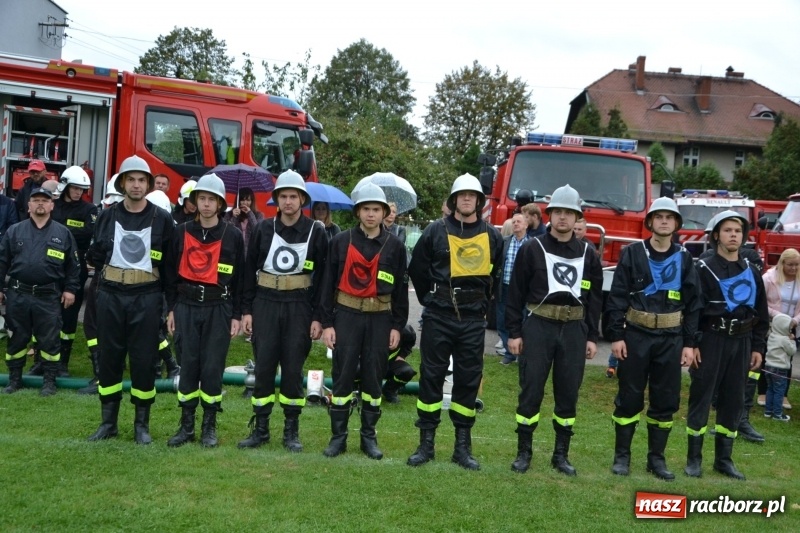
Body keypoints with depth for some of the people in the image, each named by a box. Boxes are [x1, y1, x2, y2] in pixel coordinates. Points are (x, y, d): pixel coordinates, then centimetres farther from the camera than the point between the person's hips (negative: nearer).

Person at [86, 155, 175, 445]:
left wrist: (161, 294, -2)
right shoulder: (107, 216, 5)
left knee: (144, 360, 1)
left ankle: (142, 424, 13)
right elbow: (96, 255, 13)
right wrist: (107, 277, 8)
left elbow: (170, 262, 0)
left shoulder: (162, 219, -1)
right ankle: (108, 422, 18)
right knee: (108, 357, 7)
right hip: (110, 296, 3)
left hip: (146, 298, -2)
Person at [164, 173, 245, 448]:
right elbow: (172, 272, 10)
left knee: (212, 367, 0)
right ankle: (186, 425, 16)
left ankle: (209, 427, 14)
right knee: (188, 364, 5)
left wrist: (236, 316, -1)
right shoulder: (182, 232, 5)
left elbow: (240, 278, 2)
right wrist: (171, 309, 7)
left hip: (219, 309, -2)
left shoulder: (233, 236, 0)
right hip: (187, 307, 2)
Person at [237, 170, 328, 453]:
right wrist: (246, 310, 2)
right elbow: (249, 270, 7)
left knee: (293, 368, 3)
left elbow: (322, 277, 0)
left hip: (299, 306, -1)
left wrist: (317, 317, -5)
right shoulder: (264, 229, 3)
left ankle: (292, 430, 15)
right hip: (265, 304, 2)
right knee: (263, 366, 3)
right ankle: (260, 428, 14)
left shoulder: (316, 231, -1)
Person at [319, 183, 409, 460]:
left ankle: (369, 437, 18)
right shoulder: (341, 242, 0)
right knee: (343, 376, 1)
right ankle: (338, 436, 12)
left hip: (380, 319, 1)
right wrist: (327, 323, -3)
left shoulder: (395, 246, 3)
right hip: (347, 316, -1)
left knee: (373, 377, 7)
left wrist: (397, 326, 2)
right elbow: (329, 283, 1)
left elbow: (401, 288, 6)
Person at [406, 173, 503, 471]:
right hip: (438, 317, -2)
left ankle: (463, 446, 16)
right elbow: (417, 270, 7)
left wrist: (482, 303, 11)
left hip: (473, 319, 2)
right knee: (431, 376, 3)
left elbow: (496, 276, 16)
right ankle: (426, 443, 13)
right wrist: (431, 300, 9)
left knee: (469, 379, 6)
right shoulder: (436, 231, -1)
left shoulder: (492, 236, 5)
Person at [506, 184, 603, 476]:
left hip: (574, 330, 3)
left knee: (568, 394, 8)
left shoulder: (587, 255, 8)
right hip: (538, 327, -3)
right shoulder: (532, 249, -1)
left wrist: (592, 337, 7)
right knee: (531, 391, 0)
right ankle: (524, 452, 13)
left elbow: (595, 298, 11)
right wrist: (514, 332, -5)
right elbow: (516, 293, -1)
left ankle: (561, 454, 20)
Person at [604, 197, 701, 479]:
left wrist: (689, 343, 2)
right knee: (629, 397, 3)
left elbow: (693, 303, 7)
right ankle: (622, 455, 15)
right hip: (636, 335, -2)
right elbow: (617, 296, -3)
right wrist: (616, 335, -9)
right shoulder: (632, 253, -1)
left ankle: (656, 458, 19)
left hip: (671, 339, 2)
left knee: (666, 400, 7)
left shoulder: (684, 259, 6)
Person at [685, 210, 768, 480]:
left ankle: (723, 459, 20)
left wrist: (758, 347, 8)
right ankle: (694, 458, 9)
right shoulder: (704, 269, -4)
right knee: (700, 398, 0)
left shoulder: (751, 272, 11)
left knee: (733, 400, 9)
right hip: (711, 340, -4)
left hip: (741, 342, 5)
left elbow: (761, 313, 14)